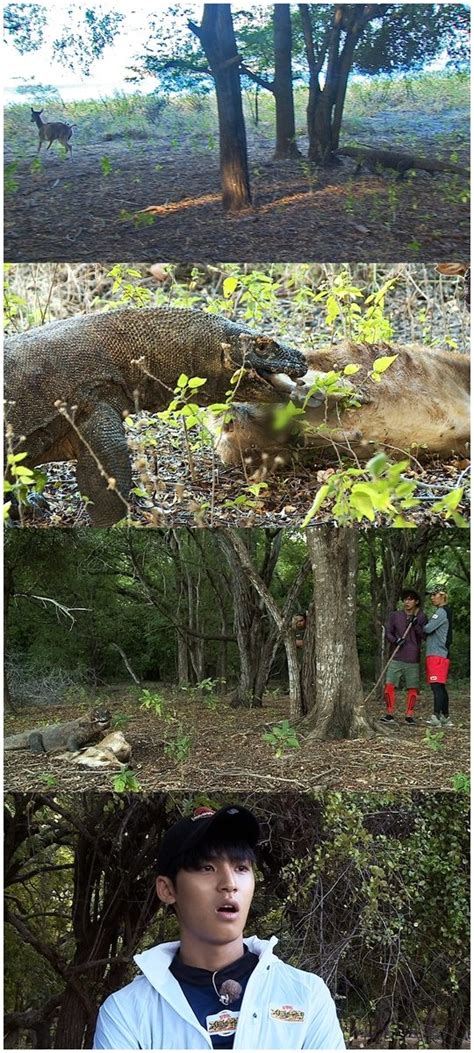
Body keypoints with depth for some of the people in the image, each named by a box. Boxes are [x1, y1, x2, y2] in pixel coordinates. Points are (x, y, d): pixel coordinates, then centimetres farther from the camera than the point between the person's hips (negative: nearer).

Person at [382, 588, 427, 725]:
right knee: (389, 684, -8)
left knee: (413, 688, 1)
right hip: (396, 658, 0)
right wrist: (395, 640, -12)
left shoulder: (421, 617, 5)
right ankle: (389, 713, 3)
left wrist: (415, 625, -16)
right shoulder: (395, 615, 6)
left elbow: (425, 636, -1)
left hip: (413, 660, 0)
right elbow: (388, 632, 8)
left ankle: (409, 715, 13)